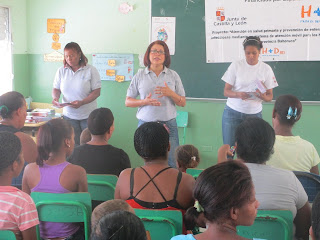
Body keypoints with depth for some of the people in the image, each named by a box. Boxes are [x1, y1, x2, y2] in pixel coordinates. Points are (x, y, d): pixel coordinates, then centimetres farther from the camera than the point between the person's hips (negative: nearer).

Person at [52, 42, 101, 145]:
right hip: (69, 115, 3)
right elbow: (56, 89, 14)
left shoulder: (91, 70, -6)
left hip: (88, 116, -2)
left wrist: (81, 102, -23)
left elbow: (96, 92, -9)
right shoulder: (61, 71, 6)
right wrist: (55, 98, -10)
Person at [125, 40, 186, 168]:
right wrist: (145, 101, -11)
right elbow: (128, 102, 7)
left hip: (168, 124, 0)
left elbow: (183, 103, 8)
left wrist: (170, 93, -11)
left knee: (172, 165, -5)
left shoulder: (173, 75, 7)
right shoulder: (139, 75, 7)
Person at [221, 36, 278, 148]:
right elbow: (226, 91, -3)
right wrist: (238, 94, -25)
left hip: (254, 113, 1)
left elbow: (270, 95, 1)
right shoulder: (236, 65, -3)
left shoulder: (266, 69, 0)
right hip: (233, 112, -1)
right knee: (228, 148, 0)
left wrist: (264, 97, -23)